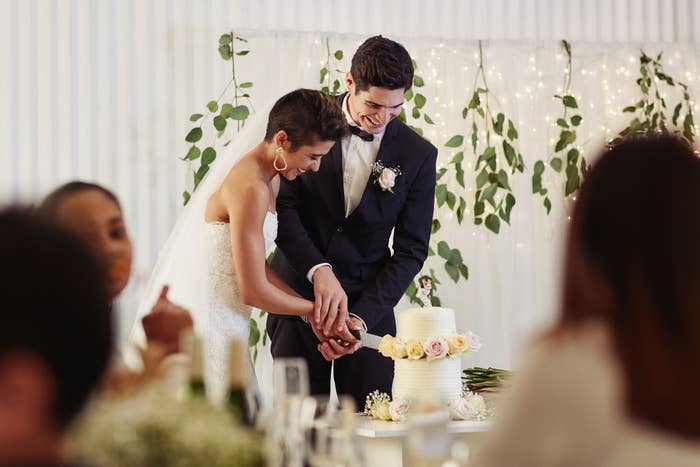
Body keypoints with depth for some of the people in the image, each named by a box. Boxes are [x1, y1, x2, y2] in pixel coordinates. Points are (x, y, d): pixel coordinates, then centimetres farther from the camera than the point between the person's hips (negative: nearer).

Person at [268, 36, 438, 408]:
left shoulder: (418, 155, -3)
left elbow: (411, 251, -3)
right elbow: (282, 205, -11)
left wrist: (361, 316, -15)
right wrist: (318, 270, -26)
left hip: (369, 305, 1)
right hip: (298, 294, 0)